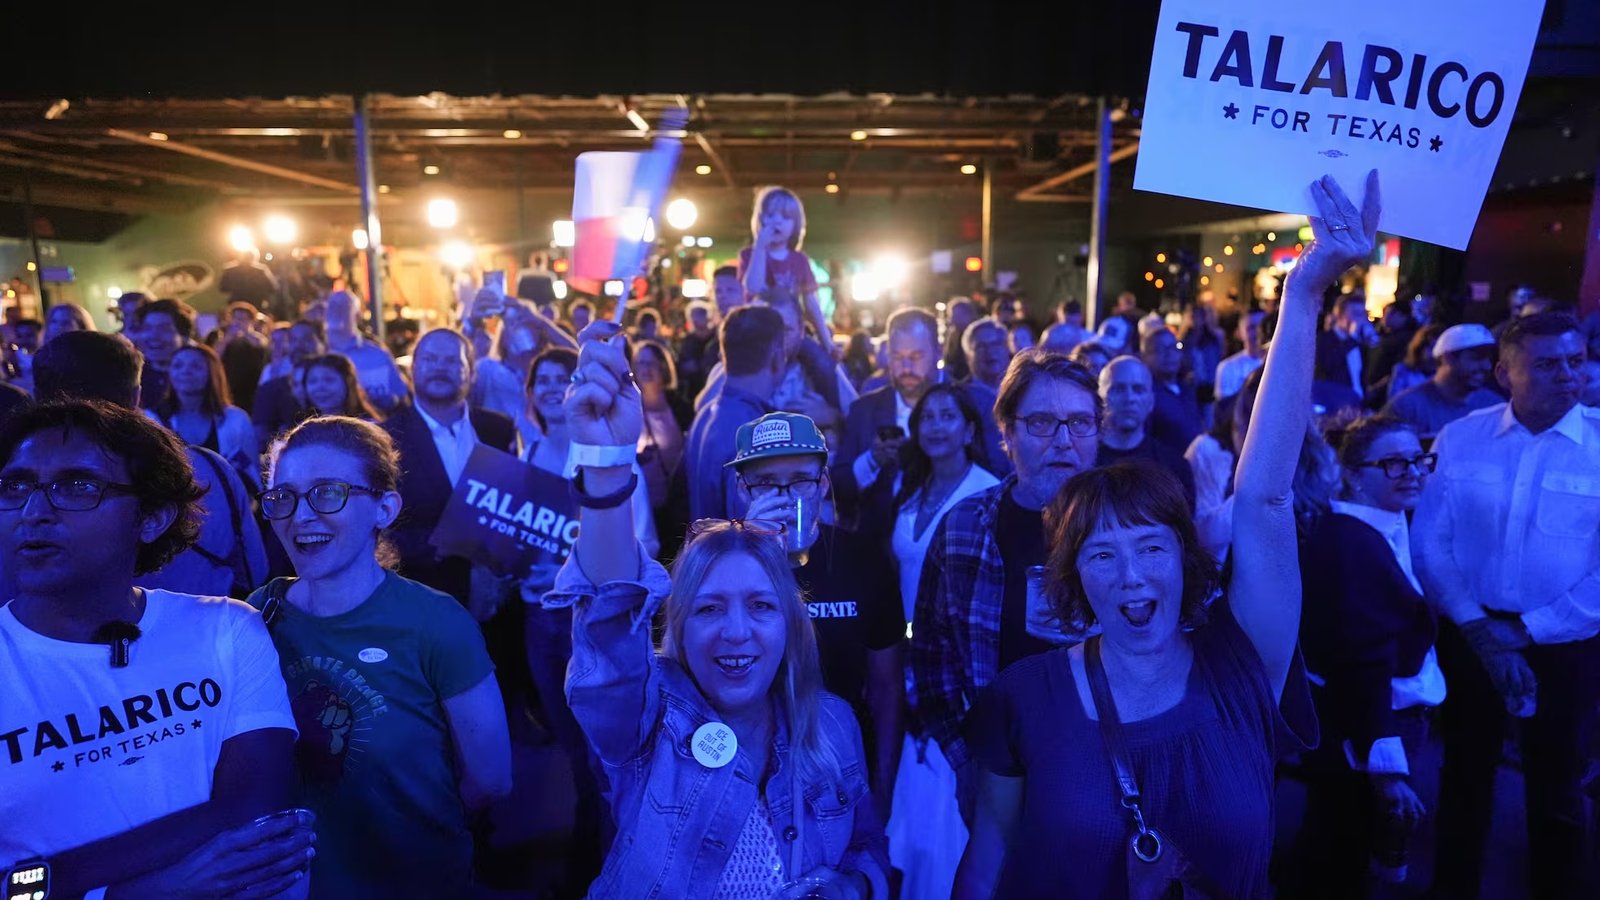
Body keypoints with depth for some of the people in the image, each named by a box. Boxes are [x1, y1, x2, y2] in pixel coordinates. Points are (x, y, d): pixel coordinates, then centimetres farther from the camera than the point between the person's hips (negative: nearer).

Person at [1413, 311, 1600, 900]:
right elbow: (1430, 543, -5)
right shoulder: (1459, 439, -5)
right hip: (1470, 636, 1)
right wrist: (1480, 630, -11)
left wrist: (1526, 632, -13)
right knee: (1465, 773, 18)